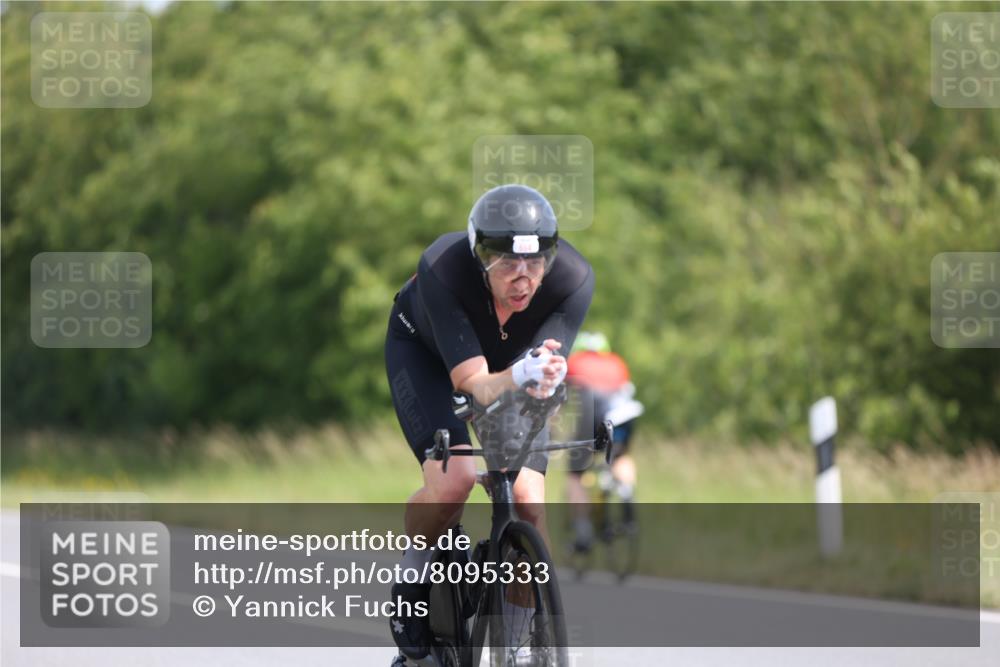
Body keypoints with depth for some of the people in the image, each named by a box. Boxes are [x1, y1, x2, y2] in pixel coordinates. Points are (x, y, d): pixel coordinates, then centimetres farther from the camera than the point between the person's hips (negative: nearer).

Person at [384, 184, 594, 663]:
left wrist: (543, 381, -64)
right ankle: (410, 583, 3)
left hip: (509, 360, 3)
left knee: (528, 505, -14)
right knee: (452, 480, -27)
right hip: (424, 350, -2)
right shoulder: (441, 269, -40)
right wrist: (519, 379, -66)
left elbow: (546, 369, -40)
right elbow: (474, 383, -45)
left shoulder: (574, 279, -34)